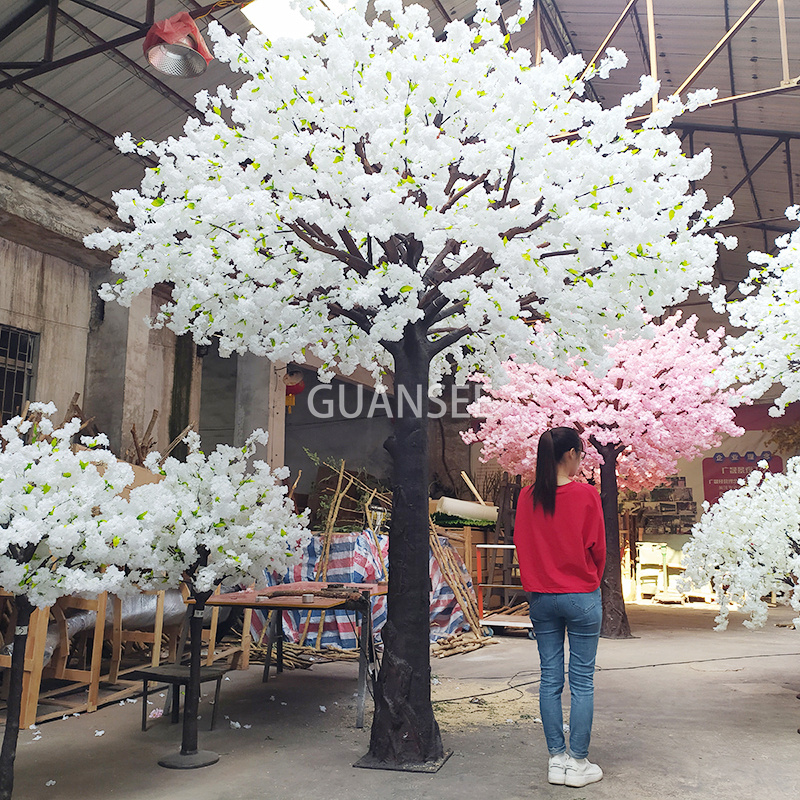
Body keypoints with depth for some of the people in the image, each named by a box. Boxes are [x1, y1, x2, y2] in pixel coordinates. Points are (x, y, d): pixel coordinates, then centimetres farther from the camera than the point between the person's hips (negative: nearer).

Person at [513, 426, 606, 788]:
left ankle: (557, 759, 19)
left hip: (541, 596, 4)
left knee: (550, 678, 10)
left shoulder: (527, 496, -1)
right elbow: (597, 548, -5)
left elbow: (521, 546, 6)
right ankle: (578, 763, 13)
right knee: (582, 680, 6)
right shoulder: (586, 495, -12)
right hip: (581, 596, -4)